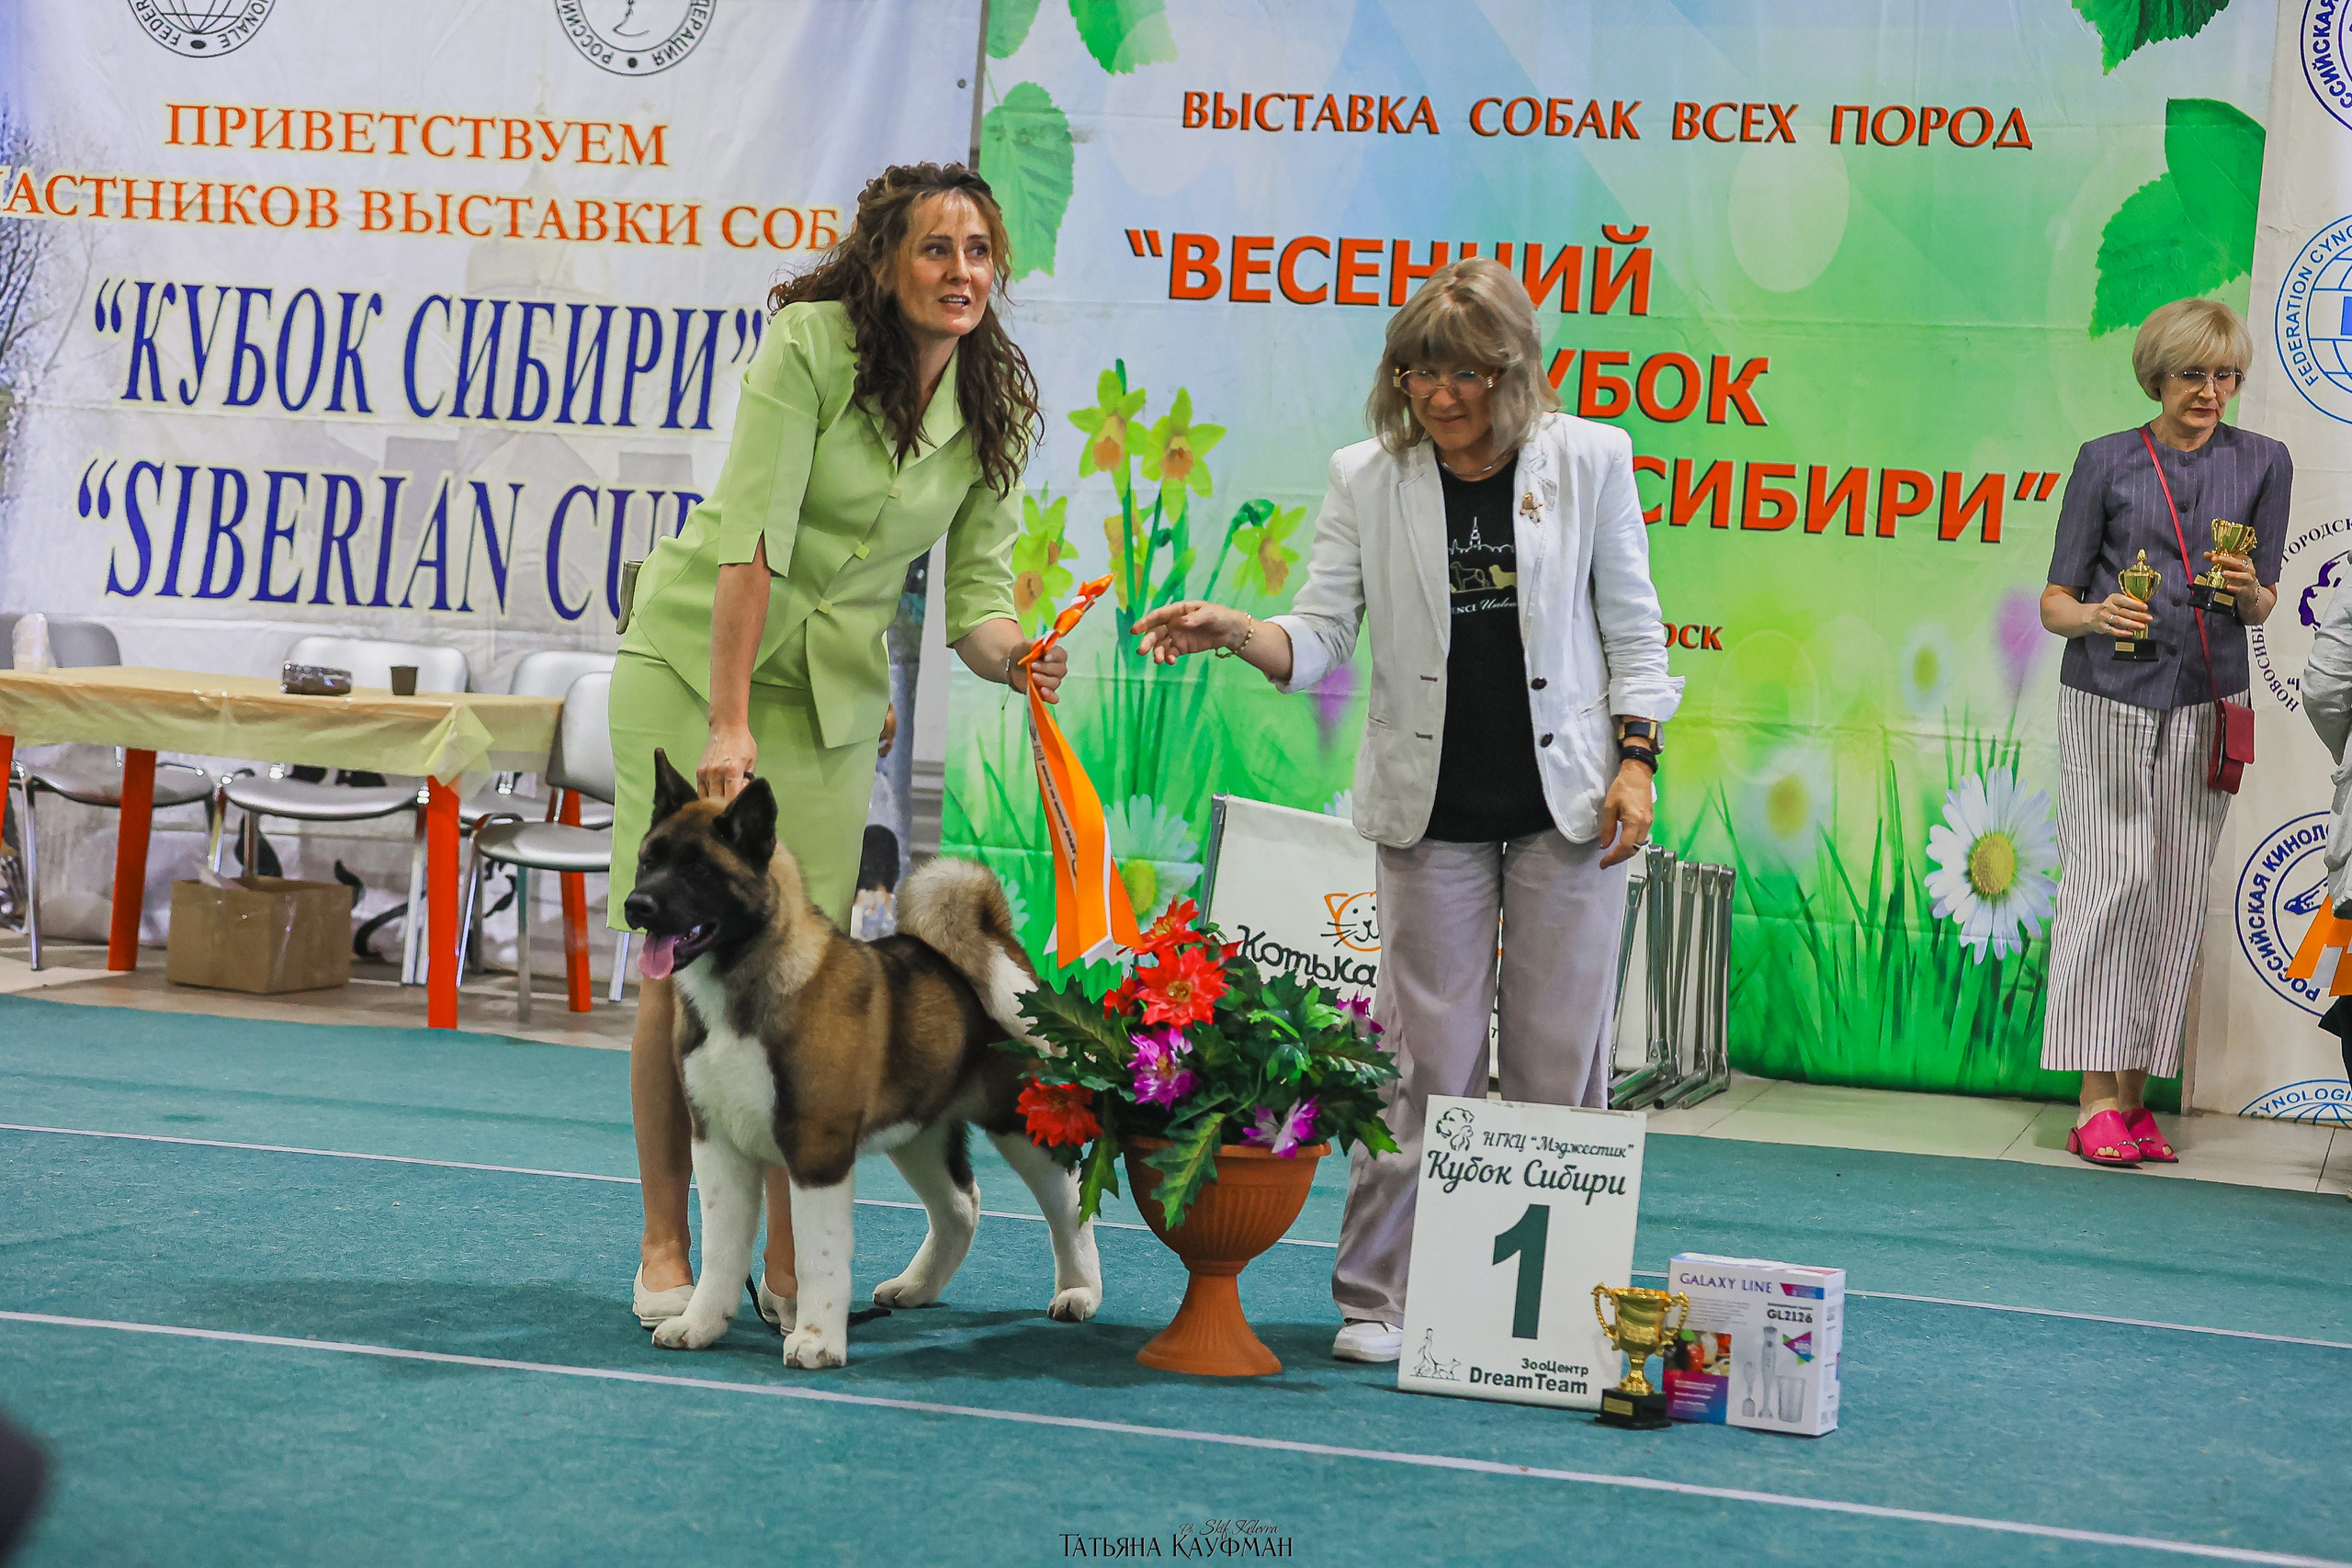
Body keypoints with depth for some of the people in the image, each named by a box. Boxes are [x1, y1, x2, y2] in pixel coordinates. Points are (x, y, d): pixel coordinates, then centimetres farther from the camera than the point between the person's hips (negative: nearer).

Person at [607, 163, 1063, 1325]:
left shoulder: (995, 408, -2)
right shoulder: (809, 345, -18)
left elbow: (975, 596, -2)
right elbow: (752, 536, -23)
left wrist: (1012, 652, -26)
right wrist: (728, 722, -27)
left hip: (833, 693, 4)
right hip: (696, 660, -4)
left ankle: (789, 1262, 11)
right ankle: (665, 1249, 5)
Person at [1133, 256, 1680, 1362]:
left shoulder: (1588, 461, 0)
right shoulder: (1367, 479, 2)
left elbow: (1630, 626, 5)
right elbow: (1320, 636, -2)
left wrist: (1636, 759, -3)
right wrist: (1236, 632, -22)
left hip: (1566, 802, 0)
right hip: (1432, 811, 0)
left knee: (1558, 1056, 4)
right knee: (1427, 1056, -1)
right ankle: (1378, 1296, 8)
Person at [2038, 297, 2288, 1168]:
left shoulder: (2262, 463, 9)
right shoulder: (2106, 461, 3)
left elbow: (2263, 606, 12)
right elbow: (2055, 600, 4)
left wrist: (2249, 589, -11)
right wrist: (2096, 615, -18)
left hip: (2204, 704, 3)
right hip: (2109, 697, -2)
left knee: (2178, 897, 1)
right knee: (2112, 881, -10)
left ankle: (2136, 1095, 7)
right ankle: (2096, 1101, -9)